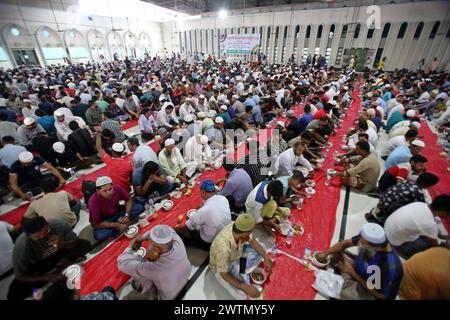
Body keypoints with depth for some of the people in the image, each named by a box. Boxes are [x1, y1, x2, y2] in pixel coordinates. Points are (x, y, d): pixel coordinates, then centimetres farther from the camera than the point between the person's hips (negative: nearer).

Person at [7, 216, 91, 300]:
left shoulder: (60, 225, -30)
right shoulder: (21, 247, -30)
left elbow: (76, 242, -16)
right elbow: (20, 276, -16)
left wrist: (62, 244, -37)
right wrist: (48, 277, -26)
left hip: (58, 254, 0)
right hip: (38, 265, 0)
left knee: (85, 244, -21)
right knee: (14, 294, -21)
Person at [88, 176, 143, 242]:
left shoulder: (117, 188, -24)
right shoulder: (93, 201, -30)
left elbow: (129, 200, -6)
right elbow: (95, 224, -23)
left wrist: (127, 215, -21)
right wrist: (116, 225, -28)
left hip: (118, 212, 3)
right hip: (105, 222, -3)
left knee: (139, 207, -16)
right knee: (99, 235, -33)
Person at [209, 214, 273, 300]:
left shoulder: (238, 228, -26)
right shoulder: (223, 247, -43)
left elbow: (252, 241, -6)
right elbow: (224, 274, -28)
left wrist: (266, 258, -8)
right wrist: (246, 287, -30)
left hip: (237, 255, 6)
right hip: (221, 268, -6)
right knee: (243, 295, -22)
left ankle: (243, 272, 11)